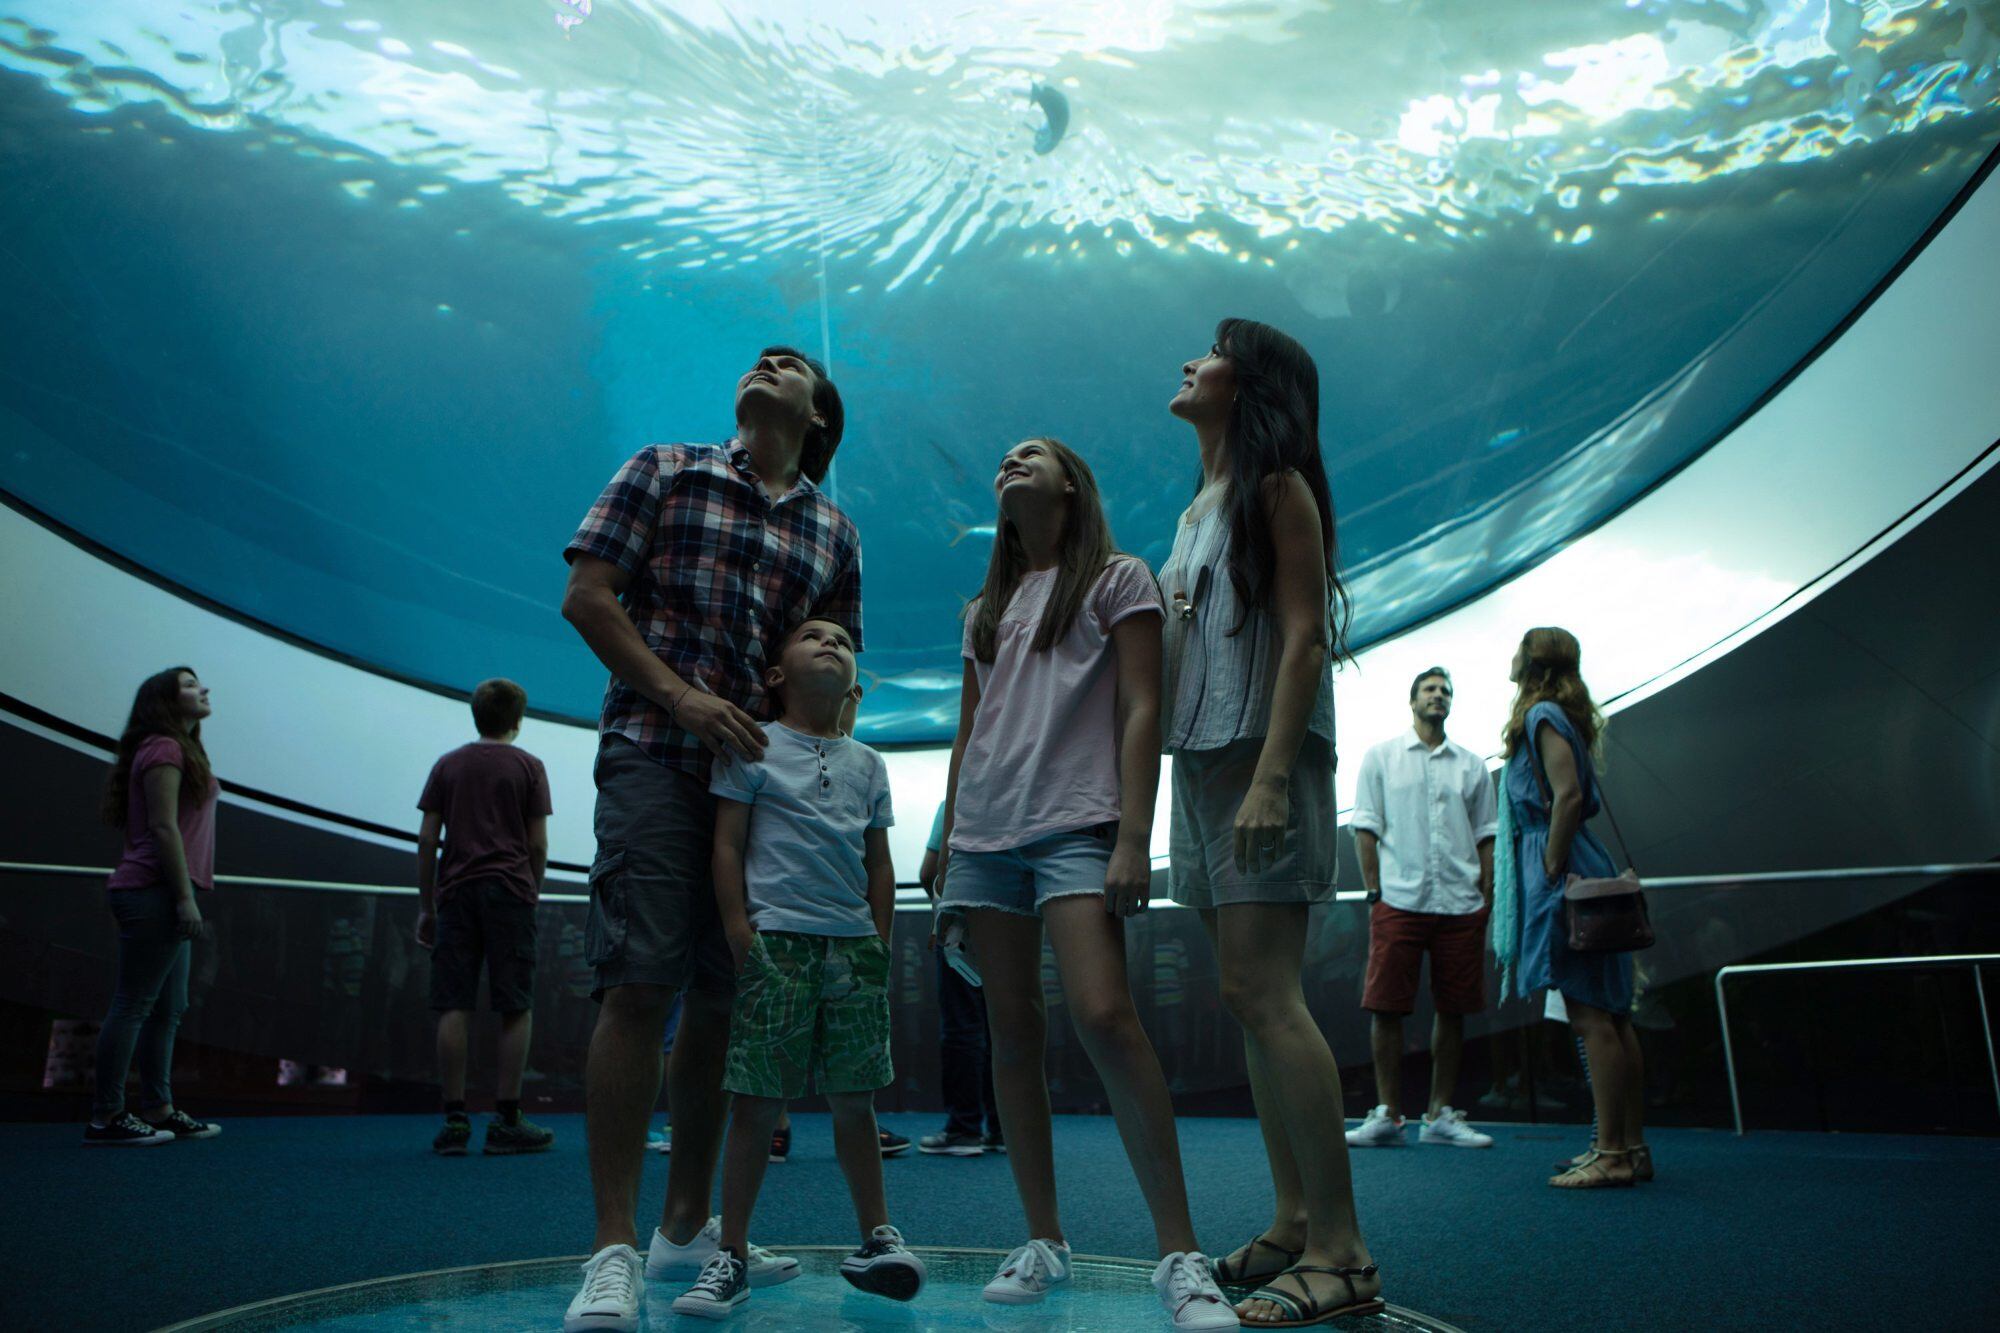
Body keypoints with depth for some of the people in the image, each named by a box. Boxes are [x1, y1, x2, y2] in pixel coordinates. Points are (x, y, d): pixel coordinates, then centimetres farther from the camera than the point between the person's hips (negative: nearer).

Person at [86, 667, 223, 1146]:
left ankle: (158, 1109, 17)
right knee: (133, 1005, -6)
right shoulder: (164, 749, -9)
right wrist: (185, 896, -19)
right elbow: (163, 827, -16)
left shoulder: (182, 749, 21)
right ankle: (106, 1117, -2)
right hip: (155, 892, -10)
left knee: (169, 1008, 12)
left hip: (163, 896, 10)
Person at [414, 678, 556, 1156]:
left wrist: (426, 907, 11)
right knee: (516, 1009, 1)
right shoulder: (528, 766, 4)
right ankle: (506, 1121, 2)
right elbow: (537, 844, 0)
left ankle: (455, 1120, 3)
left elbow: (427, 839, 7)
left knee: (454, 1008, 3)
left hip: (456, 892, 3)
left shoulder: (447, 765, 11)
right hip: (510, 891, -3)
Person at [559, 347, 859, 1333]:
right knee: (639, 986, -13)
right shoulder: (665, 471, 9)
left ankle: (686, 1227, 19)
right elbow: (586, 595, 1)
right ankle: (613, 1249, -7)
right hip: (655, 754, -4)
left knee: (723, 999, 7)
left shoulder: (833, 532, 17)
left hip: (764, 771, 4)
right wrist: (679, 695, -10)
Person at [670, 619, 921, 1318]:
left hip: (854, 945, 4)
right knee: (758, 1101, -1)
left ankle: (876, 1237, 18)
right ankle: (731, 1254, 8)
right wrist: (739, 934, -8)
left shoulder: (868, 763, 16)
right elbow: (727, 844, -1)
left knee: (855, 1100, 7)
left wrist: (879, 943, 9)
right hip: (777, 939, -3)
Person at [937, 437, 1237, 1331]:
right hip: (984, 831, 6)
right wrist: (946, 850, 14)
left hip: (1075, 826, -6)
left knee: (1104, 1016, -21)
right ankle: (1042, 1241, 12)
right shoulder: (984, 610, 22)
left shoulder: (1118, 579, 7)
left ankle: (1180, 1253, -14)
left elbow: (1140, 713, -3)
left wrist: (1133, 840, -14)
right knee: (1013, 1031, 4)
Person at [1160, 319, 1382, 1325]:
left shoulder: (1275, 486, -3)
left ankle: (1341, 1252, -10)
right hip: (1200, 761, 9)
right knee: (1248, 998, 7)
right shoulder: (1198, 507, 22)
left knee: (1265, 995, -14)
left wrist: (1271, 780, -23)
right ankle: (1294, 1224, 13)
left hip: (1260, 755, -9)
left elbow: (1302, 638, -13)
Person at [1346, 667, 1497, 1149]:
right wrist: (1373, 892, -3)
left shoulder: (1472, 765, 14)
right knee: (1387, 1007, -3)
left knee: (1453, 1010, 5)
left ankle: (1441, 1115, 15)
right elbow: (1366, 829, 5)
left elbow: (1486, 836, 14)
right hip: (1398, 901, -2)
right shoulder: (1380, 758, 8)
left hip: (1460, 905, 2)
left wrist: (1487, 898, 4)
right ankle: (1388, 1114, 5)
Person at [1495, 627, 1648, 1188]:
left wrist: (1551, 869, -17)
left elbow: (1568, 796, -19)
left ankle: (1612, 1153, -6)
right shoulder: (1561, 716, 19)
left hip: (1561, 873, -10)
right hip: (1581, 873, 10)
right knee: (1610, 1014, 10)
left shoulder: (1543, 715, -8)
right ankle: (1630, 1145, 16)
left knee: (1591, 1017, -9)